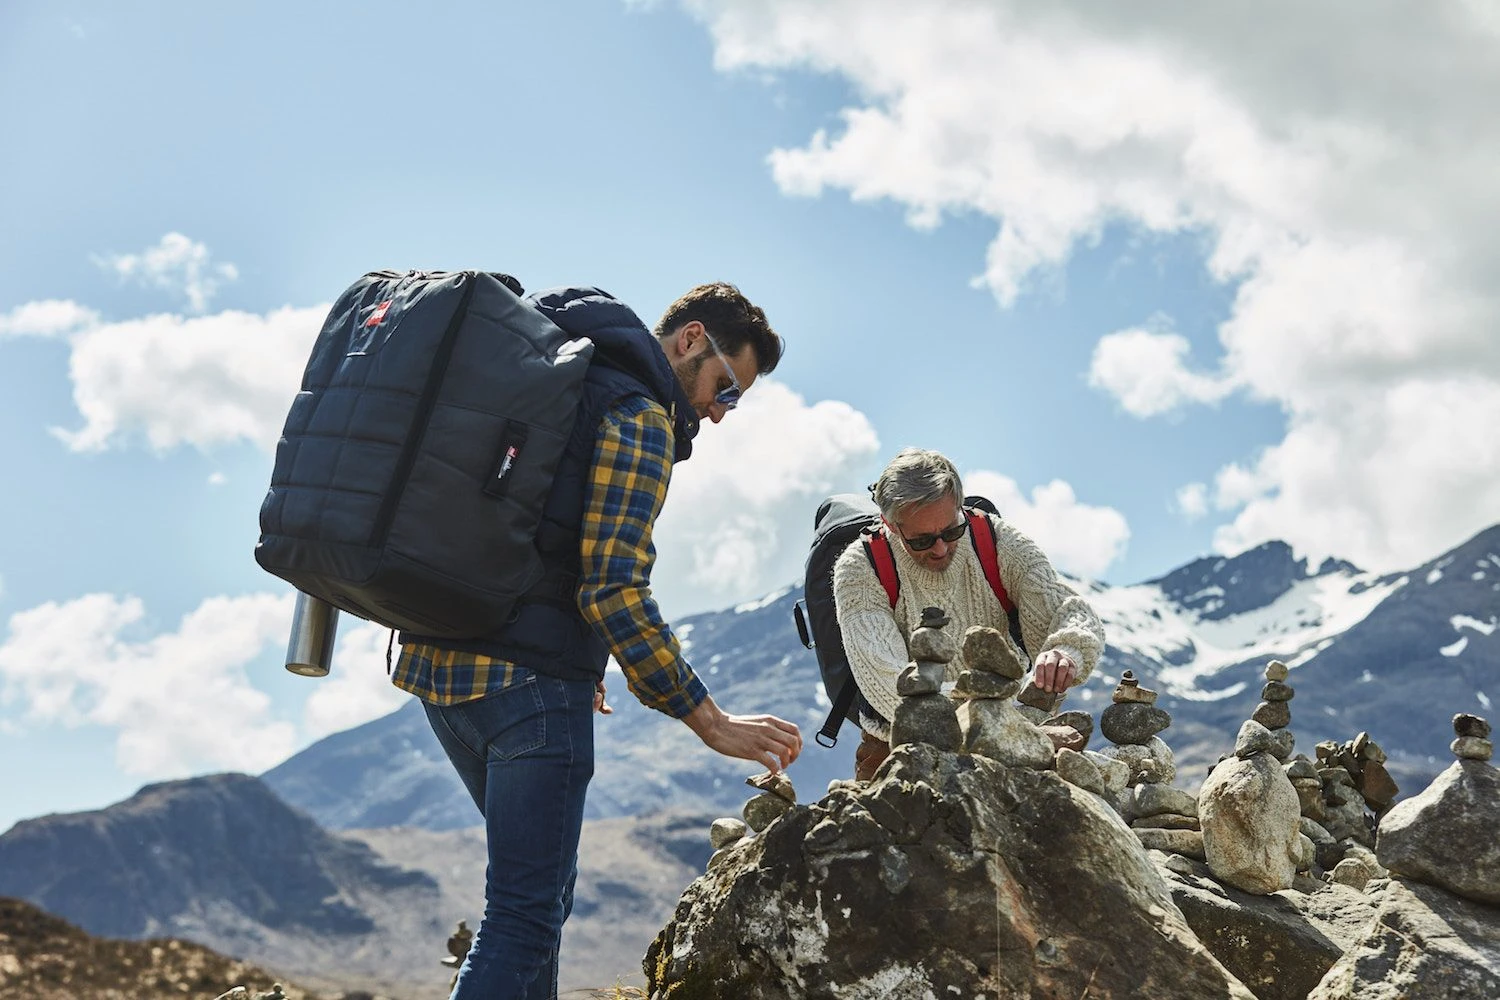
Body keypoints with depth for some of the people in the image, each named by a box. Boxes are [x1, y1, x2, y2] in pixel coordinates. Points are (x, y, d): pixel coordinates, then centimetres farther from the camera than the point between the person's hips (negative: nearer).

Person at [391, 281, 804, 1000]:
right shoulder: (639, 416, -9)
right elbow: (614, 590, -19)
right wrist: (713, 723, -16)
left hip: (438, 661, 9)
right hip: (528, 678, -9)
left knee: (541, 886, 20)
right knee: (526, 912, -5)